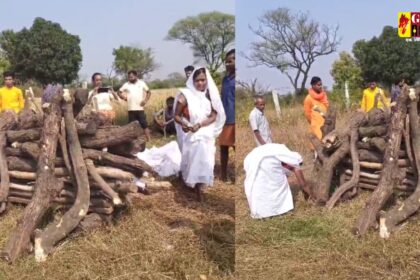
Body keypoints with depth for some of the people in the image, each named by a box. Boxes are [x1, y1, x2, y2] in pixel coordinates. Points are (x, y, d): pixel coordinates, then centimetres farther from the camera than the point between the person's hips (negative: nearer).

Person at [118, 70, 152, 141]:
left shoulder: (141, 83, 1)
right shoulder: (126, 85, 4)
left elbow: (148, 92, 8)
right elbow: (119, 92, 16)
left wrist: (145, 100, -4)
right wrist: (123, 97, -1)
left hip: (140, 108, -2)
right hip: (131, 109, 2)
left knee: (145, 125, -3)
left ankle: (148, 140, 3)